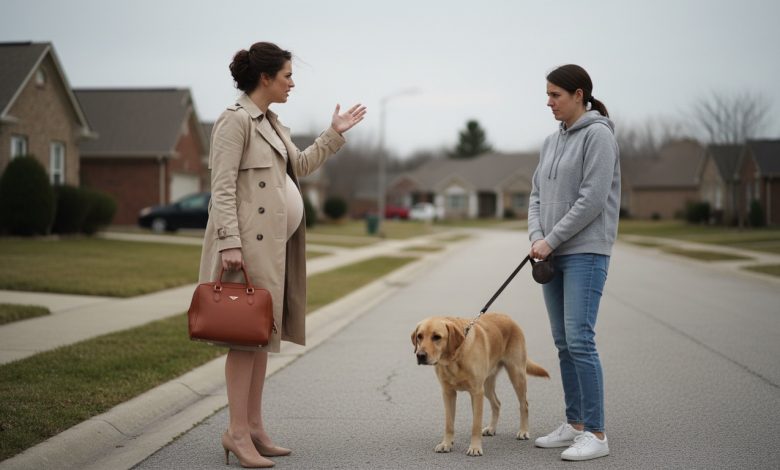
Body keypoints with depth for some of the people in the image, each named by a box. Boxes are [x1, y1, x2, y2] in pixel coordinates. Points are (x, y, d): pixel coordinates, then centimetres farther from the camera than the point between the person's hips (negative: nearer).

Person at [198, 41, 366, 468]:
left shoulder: (269, 122, 18)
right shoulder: (234, 120, -10)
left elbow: (299, 167, 30)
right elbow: (222, 187, -17)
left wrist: (334, 133, 26)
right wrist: (230, 244, -24)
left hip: (273, 241, 10)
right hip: (248, 240, -9)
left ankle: (255, 427, 15)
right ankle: (237, 431, -3)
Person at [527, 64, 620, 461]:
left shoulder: (598, 135, -9)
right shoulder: (552, 142, 15)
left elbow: (592, 200, -16)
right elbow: (537, 195, 15)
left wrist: (551, 240, -13)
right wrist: (536, 238, -2)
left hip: (585, 253, -8)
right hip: (553, 255, 8)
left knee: (579, 340, -13)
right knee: (564, 343, 9)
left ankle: (595, 434, -8)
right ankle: (575, 424, 17)